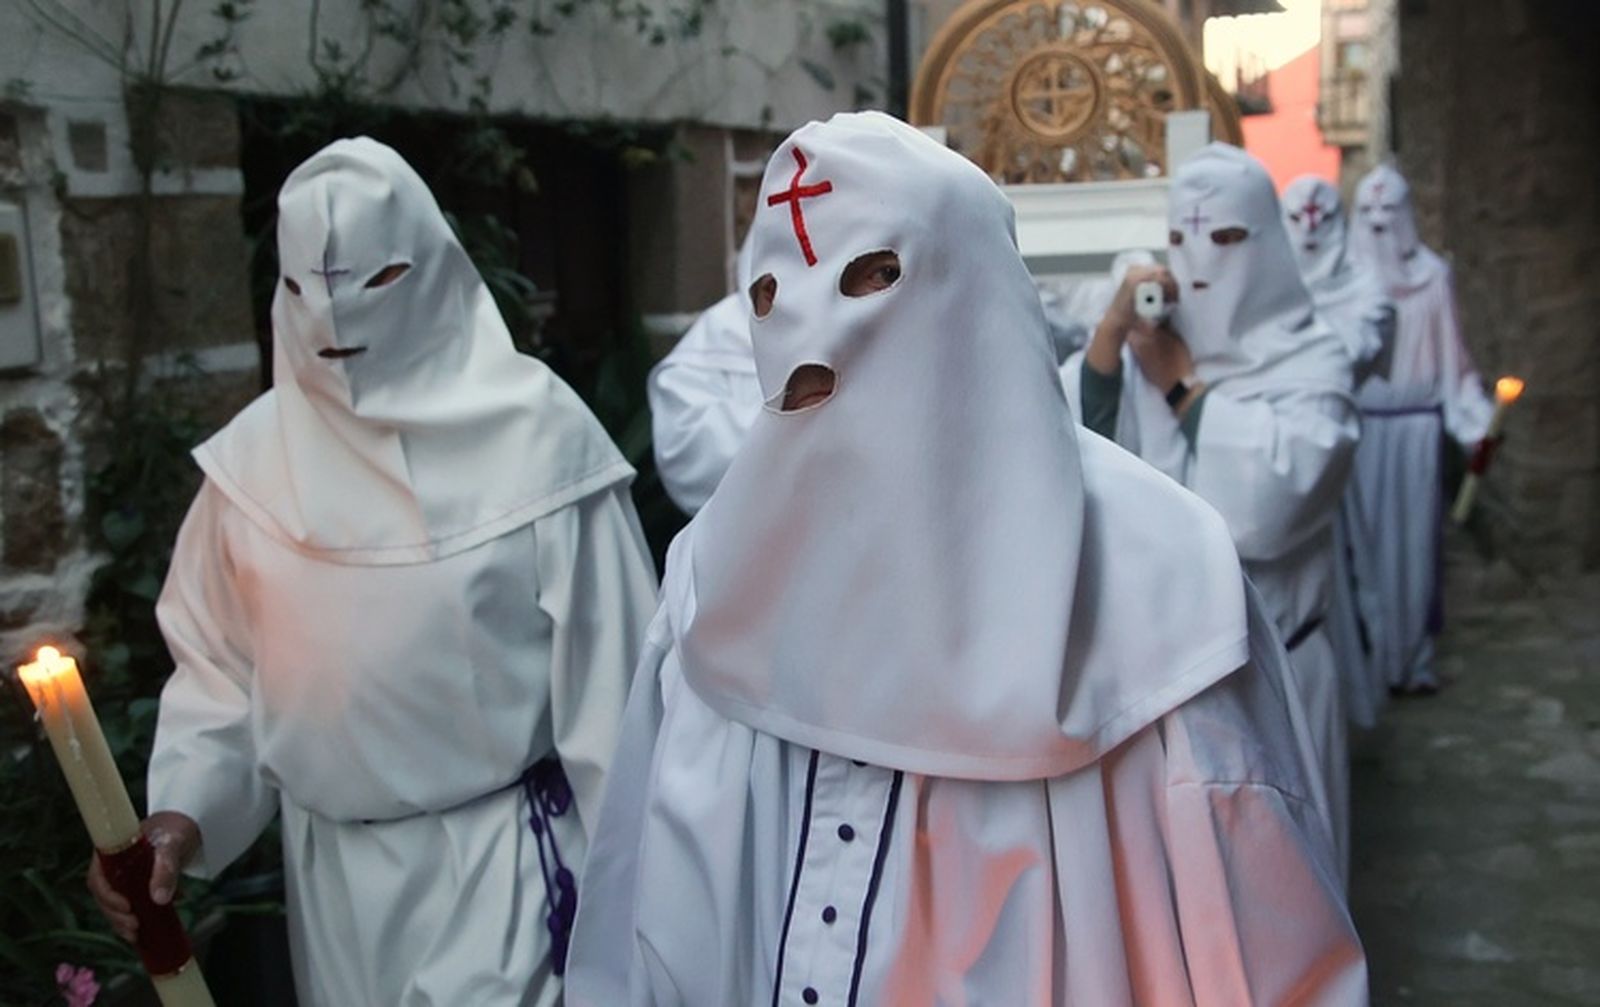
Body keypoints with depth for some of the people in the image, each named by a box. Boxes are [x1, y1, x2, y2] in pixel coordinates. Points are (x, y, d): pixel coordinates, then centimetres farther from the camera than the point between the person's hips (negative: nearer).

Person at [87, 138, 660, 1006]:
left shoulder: (534, 433, -11)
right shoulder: (256, 455, -1)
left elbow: (604, 656, -7)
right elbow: (218, 665, 5)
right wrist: (182, 809, -10)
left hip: (499, 847, -3)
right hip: (332, 862, 4)